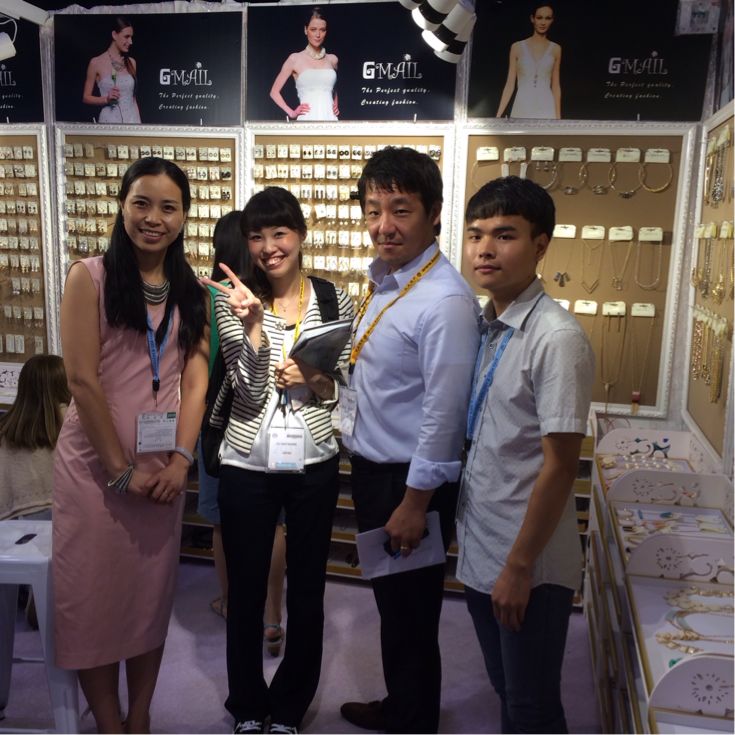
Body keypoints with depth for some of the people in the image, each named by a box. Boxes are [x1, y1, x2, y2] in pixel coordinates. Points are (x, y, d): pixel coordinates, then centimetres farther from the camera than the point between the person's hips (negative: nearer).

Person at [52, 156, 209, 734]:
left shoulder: (192, 291, 7)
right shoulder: (90, 277, -5)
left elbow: (196, 380, 2)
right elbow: (83, 379, -11)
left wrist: (181, 458, -9)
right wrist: (121, 469, -11)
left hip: (163, 467, 4)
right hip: (95, 464, -3)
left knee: (152, 597, 13)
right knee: (94, 598, 6)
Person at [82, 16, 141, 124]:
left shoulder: (131, 62, 9)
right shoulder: (96, 62, -2)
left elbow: (133, 97, 13)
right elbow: (86, 97, 1)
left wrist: (138, 122, 10)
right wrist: (106, 99, -15)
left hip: (132, 119, 3)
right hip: (109, 119, -3)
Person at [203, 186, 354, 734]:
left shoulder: (335, 299, -2)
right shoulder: (236, 300, -6)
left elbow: (347, 390, 3)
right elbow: (251, 390, -14)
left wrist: (313, 379, -17)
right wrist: (253, 320, -27)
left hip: (315, 465, 1)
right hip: (248, 466, -1)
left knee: (307, 589, 14)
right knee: (246, 590, 14)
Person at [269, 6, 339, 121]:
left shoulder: (332, 59, 14)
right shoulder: (295, 59, 5)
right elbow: (274, 92, 8)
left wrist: (336, 105, 16)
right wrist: (291, 112, -1)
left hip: (329, 119, 3)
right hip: (307, 120, -3)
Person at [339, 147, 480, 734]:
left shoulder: (445, 301, -23)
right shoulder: (383, 280, 4)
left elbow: (444, 413, -23)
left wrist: (415, 503, -19)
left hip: (411, 480, -9)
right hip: (370, 467, 9)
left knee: (411, 611, 11)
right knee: (390, 599, 25)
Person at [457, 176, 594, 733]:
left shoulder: (557, 339, -20)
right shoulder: (486, 327, 3)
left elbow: (559, 466, -20)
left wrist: (519, 566, -16)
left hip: (528, 562, -7)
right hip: (480, 550, 7)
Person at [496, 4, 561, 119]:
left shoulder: (555, 49, 9)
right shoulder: (517, 47, 6)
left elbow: (555, 86, 10)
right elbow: (510, 84, 5)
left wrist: (558, 117, 5)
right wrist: (498, 115, -3)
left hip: (546, 110, 1)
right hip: (522, 109, -1)